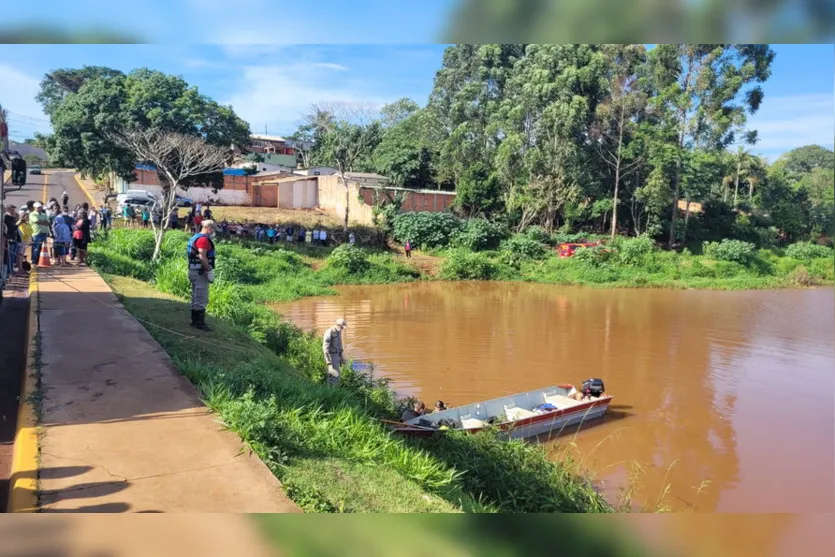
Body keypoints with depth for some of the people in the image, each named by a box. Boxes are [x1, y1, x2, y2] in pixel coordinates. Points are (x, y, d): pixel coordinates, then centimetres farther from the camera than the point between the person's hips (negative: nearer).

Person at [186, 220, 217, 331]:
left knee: (196, 297, 17)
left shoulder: (195, 237, 17)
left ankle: (194, 320, 24)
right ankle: (200, 322, -5)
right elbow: (202, 257, -24)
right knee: (202, 299, -7)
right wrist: (210, 270, -19)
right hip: (200, 272, -11)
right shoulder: (203, 239, -16)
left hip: (193, 271, 11)